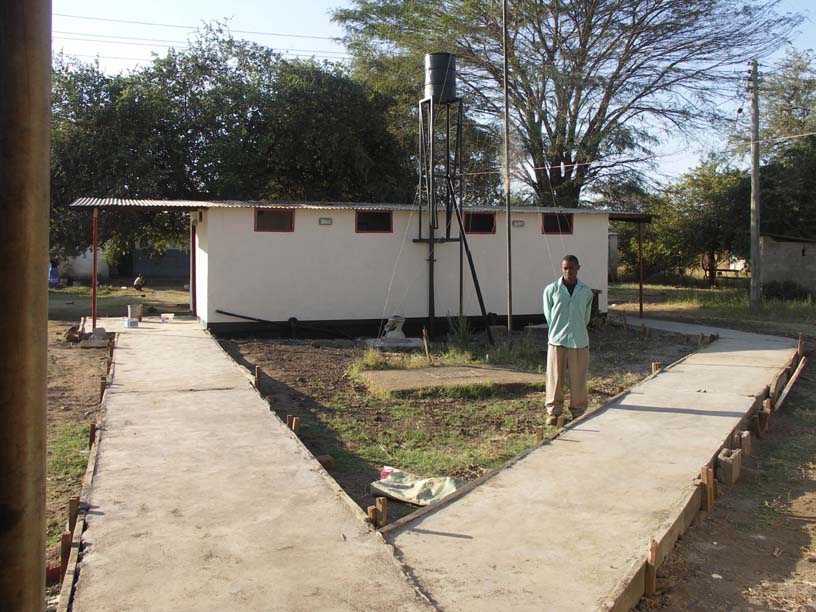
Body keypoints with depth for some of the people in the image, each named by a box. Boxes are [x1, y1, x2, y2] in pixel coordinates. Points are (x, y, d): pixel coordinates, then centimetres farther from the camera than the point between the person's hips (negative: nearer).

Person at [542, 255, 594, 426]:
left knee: (578, 379, 5)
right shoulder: (551, 289, -1)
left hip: (579, 341, 1)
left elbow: (586, 317, 15)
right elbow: (548, 315, 7)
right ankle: (553, 412, 12)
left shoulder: (586, 291, 5)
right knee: (555, 378, 2)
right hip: (557, 341, -1)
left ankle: (578, 413, 17)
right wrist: (558, 331, 11)